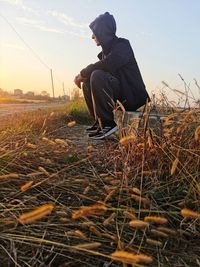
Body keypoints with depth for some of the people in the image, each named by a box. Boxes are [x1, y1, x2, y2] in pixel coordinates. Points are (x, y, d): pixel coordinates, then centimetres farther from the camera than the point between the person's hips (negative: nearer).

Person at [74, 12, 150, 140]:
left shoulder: (122, 45, -10)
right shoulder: (107, 50, 16)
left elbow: (105, 65, -28)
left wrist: (82, 73, -14)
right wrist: (84, 76, -7)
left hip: (132, 96, -9)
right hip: (118, 94, 9)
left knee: (97, 76, -27)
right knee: (87, 83, 9)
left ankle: (108, 123, -23)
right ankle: (100, 121, 7)